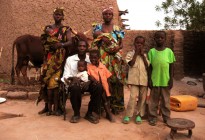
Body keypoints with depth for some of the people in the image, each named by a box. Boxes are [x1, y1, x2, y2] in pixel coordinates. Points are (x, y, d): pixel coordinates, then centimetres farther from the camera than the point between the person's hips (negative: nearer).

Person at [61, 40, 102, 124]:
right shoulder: (70, 59, 3)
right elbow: (66, 75, -1)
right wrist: (73, 78, -24)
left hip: (87, 83, 2)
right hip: (74, 83, -2)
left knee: (98, 87, -29)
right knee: (75, 88, -38)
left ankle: (89, 113, -10)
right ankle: (76, 114, -12)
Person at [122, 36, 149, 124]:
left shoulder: (145, 55, 11)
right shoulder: (130, 54, 3)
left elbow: (148, 67, -2)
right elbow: (131, 63, -13)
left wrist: (142, 55, -4)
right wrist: (136, 53, -8)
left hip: (144, 79, 3)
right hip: (134, 79, -3)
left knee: (142, 98, 8)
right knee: (133, 97, -10)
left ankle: (139, 115, 20)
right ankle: (128, 115, 2)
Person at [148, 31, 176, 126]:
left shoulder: (169, 51, 2)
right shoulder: (151, 51, 0)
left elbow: (171, 66, 4)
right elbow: (149, 67, 2)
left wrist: (171, 79, 0)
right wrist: (149, 79, -2)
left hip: (165, 80, 1)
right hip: (155, 80, 0)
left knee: (166, 100, 12)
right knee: (153, 100, 8)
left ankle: (166, 117, 25)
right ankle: (152, 117, 20)